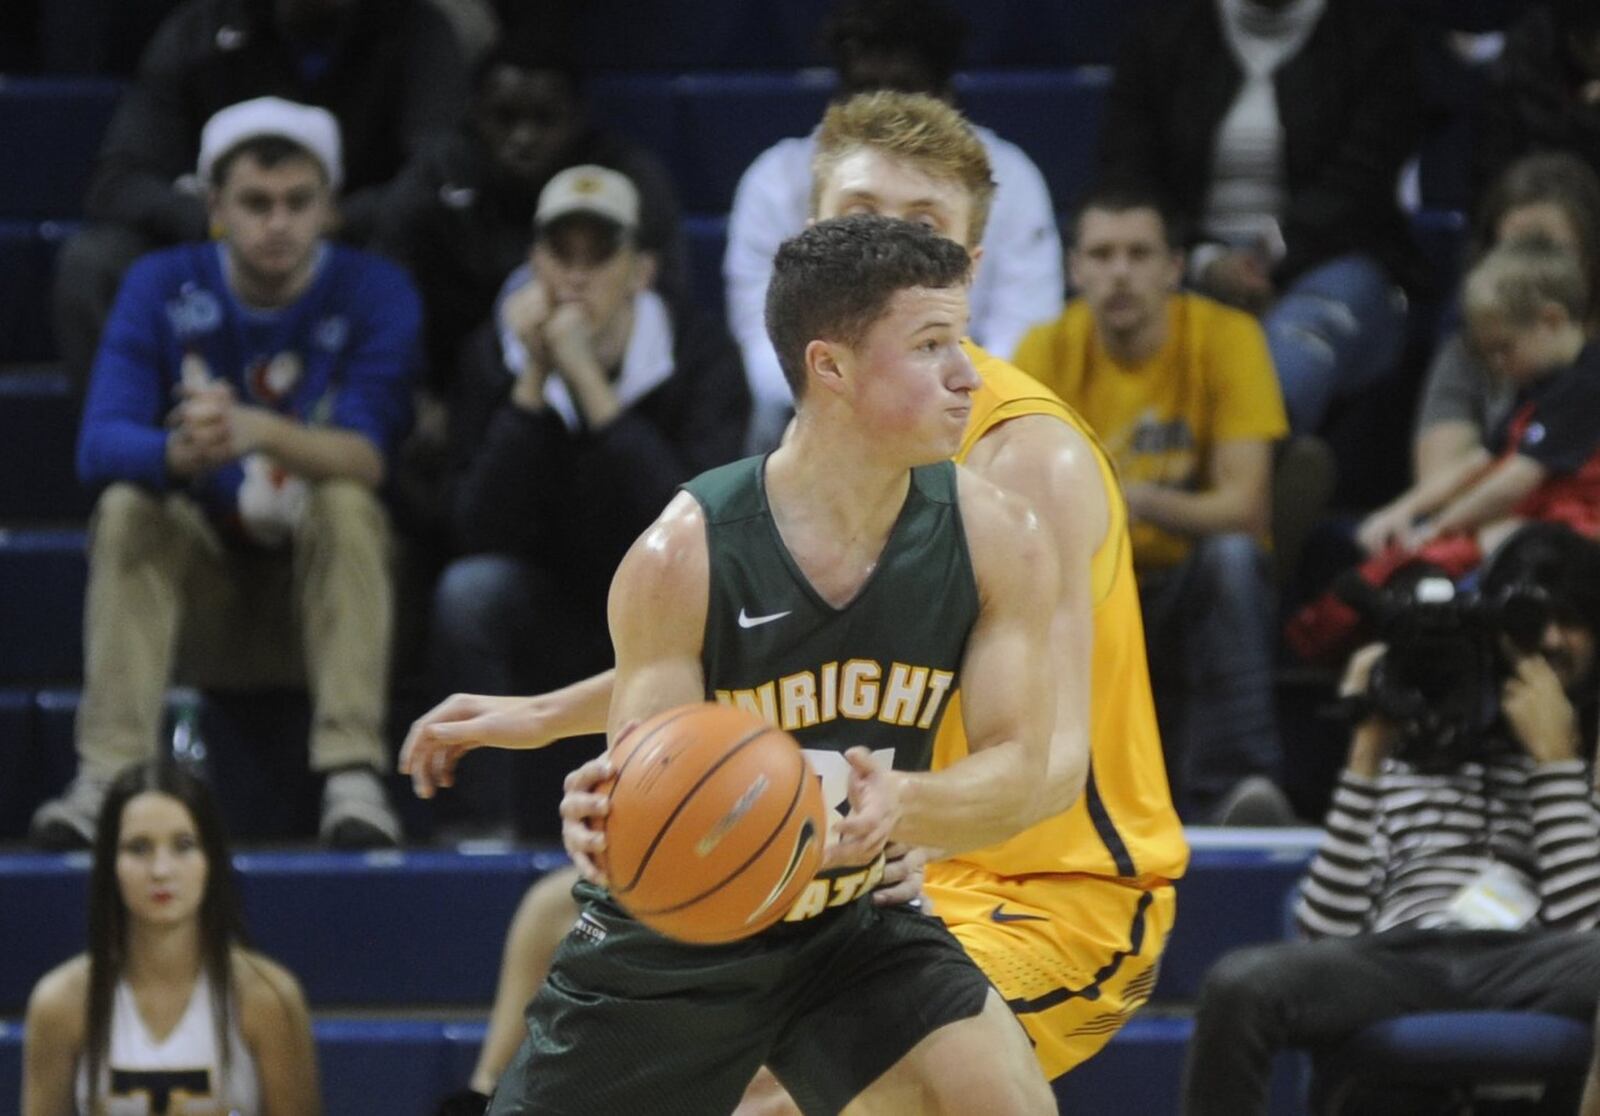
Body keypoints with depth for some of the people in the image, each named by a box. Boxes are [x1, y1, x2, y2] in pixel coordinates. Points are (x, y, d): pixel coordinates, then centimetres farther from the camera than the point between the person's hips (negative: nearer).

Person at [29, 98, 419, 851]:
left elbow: (365, 458, -24)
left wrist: (260, 432, -46)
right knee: (127, 507, -26)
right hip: (204, 579, 1)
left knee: (347, 502, -30)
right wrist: (178, 454, -43)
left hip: (328, 573, -1)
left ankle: (353, 779, -37)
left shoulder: (373, 293, -10)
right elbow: (99, 445, -18)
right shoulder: (163, 287, -6)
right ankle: (106, 779, -33)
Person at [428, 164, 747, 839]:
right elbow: (482, 533, -19)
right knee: (468, 589, -29)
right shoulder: (500, 359, -7)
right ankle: (486, 822, -22)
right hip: (553, 623, 2)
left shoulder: (699, 355, -13)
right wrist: (534, 381, -24)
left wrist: (589, 382, -32)